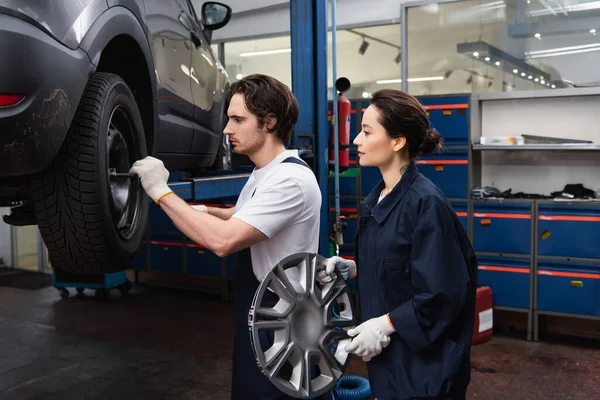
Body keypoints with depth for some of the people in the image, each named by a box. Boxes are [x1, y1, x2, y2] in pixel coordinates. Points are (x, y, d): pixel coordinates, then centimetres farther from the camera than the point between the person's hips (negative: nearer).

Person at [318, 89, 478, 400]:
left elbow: (444, 294, -21)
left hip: (422, 362, -8)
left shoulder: (426, 204, -21)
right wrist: (349, 269, 0)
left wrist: (385, 325, -19)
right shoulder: (375, 200, 5)